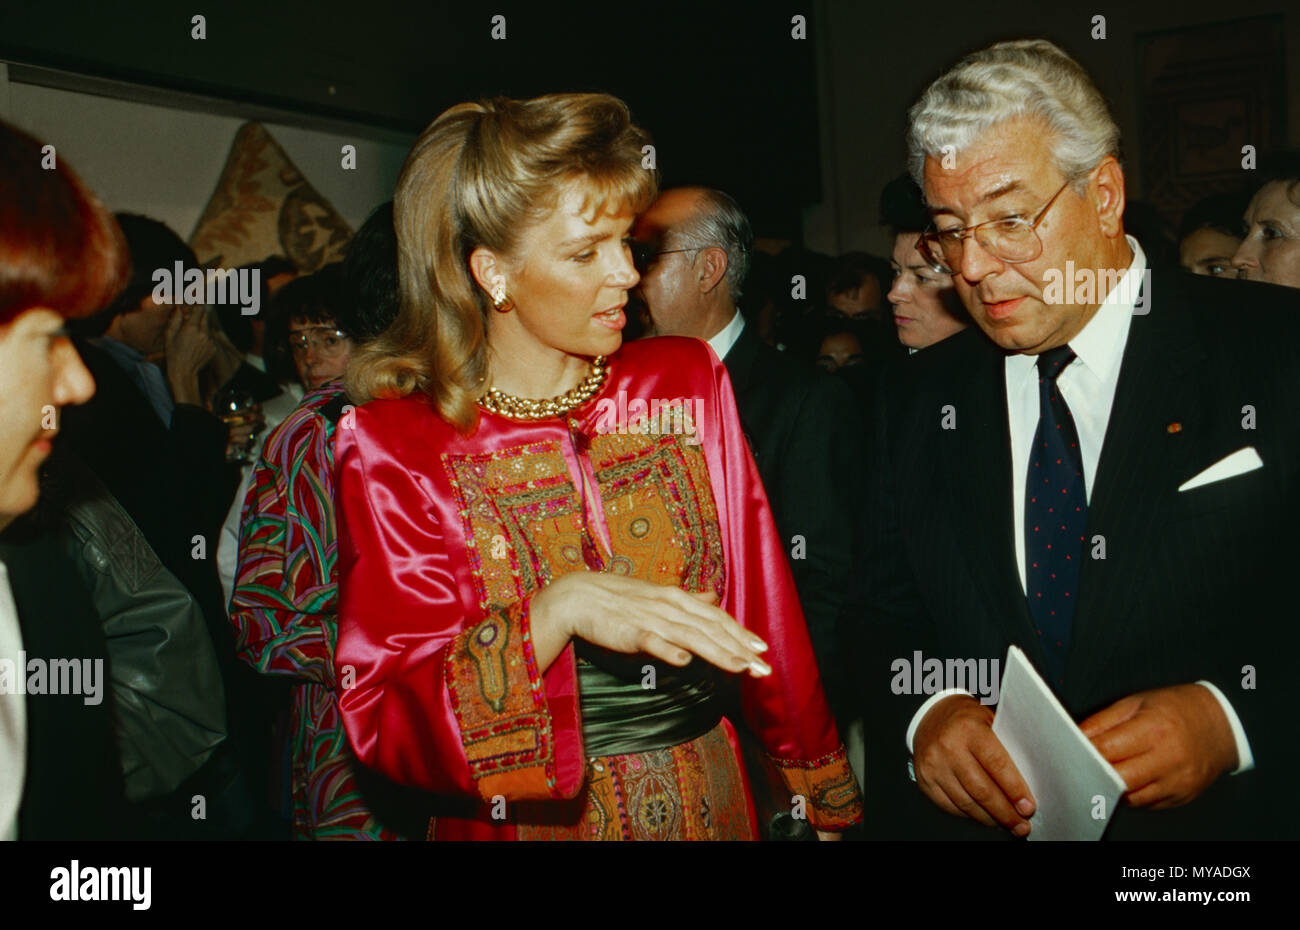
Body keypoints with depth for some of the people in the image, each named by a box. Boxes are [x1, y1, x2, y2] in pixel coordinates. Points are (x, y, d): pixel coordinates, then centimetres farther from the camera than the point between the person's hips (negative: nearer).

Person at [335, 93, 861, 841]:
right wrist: (556, 613, -31)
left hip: (711, 801, 3)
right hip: (525, 820, -3)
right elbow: (382, 718, -17)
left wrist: (823, 801, 6)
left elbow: (762, 609, 2)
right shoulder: (399, 447, -12)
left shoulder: (684, 384, -2)